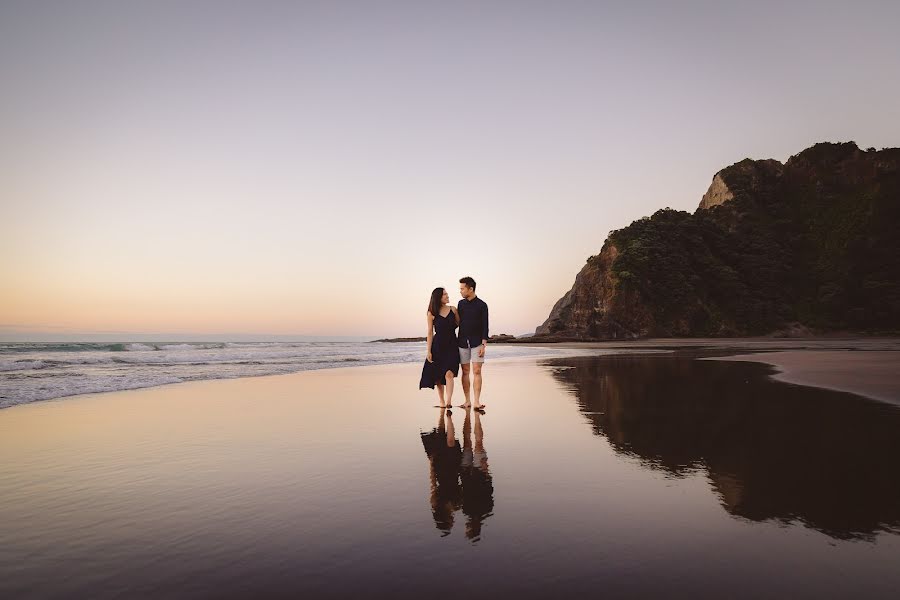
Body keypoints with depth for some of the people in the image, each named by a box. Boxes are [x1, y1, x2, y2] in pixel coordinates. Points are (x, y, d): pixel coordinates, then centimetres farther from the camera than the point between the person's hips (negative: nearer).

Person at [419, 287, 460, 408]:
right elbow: (430, 333, -1)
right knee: (438, 376, 6)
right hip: (438, 346, 0)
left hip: (452, 346, 0)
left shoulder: (453, 310, 3)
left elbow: (459, 324, 17)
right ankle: (441, 402, 19)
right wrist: (428, 351, -3)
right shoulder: (431, 314, -2)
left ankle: (449, 402, -18)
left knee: (449, 374, -14)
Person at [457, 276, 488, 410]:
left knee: (476, 371, -8)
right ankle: (467, 401, 10)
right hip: (463, 342, 4)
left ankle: (477, 402, -9)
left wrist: (484, 345, -11)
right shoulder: (461, 304, 10)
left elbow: (485, 326, -5)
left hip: (477, 343, -4)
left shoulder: (482, 305, -3)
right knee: (465, 372, 4)